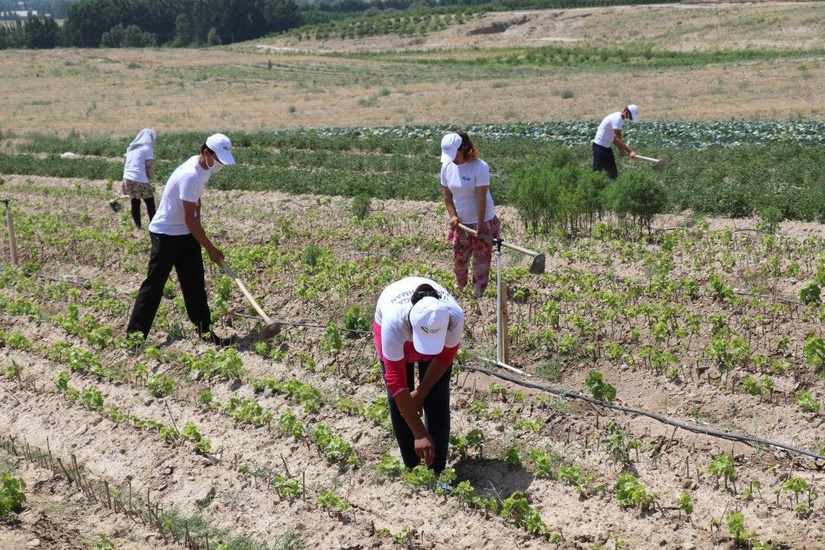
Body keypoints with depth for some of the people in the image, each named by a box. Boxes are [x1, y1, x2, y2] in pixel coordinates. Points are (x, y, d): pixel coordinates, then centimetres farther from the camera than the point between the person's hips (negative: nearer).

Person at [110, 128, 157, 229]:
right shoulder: (147, 147, -2)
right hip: (139, 180, -7)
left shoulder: (132, 147, 20)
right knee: (150, 204, 1)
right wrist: (149, 177, 11)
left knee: (135, 203, 14)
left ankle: (138, 226, 18)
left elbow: (126, 164, 20)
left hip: (127, 178, 7)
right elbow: (150, 166, -7)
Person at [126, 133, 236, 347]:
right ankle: (135, 335, 3)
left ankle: (205, 332, 13)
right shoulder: (190, 175, -28)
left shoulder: (204, 168, 0)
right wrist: (211, 250, -19)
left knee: (195, 284, 9)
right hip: (166, 234, -9)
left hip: (186, 233, 9)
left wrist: (198, 228, 6)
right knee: (154, 284, -4)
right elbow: (189, 219, -25)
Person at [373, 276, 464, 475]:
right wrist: (419, 434, -38)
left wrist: (420, 393, -9)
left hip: (438, 333, 1)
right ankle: (411, 466, 14)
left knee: (437, 400, -7)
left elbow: (444, 357, -17)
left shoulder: (454, 317, -41)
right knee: (398, 400, -4)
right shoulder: (394, 321, -46)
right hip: (396, 332, -1)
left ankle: (437, 471, 5)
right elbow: (396, 382, -39)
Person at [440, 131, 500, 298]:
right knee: (458, 258, 13)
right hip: (460, 222, 5)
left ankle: (478, 290, 18)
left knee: (481, 258, 4)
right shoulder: (447, 166, -6)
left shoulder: (480, 167, -22)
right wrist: (452, 215, -8)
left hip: (482, 221, -5)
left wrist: (480, 226, -21)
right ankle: (460, 286, 34)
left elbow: (481, 198, -22)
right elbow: (447, 195, 5)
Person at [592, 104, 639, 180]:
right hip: (600, 146, -10)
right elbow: (617, 139, -26)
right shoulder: (617, 119, -21)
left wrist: (622, 149, 2)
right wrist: (630, 151, -28)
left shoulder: (620, 119, 9)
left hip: (606, 146, 10)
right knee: (597, 171, -8)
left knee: (613, 172, 10)